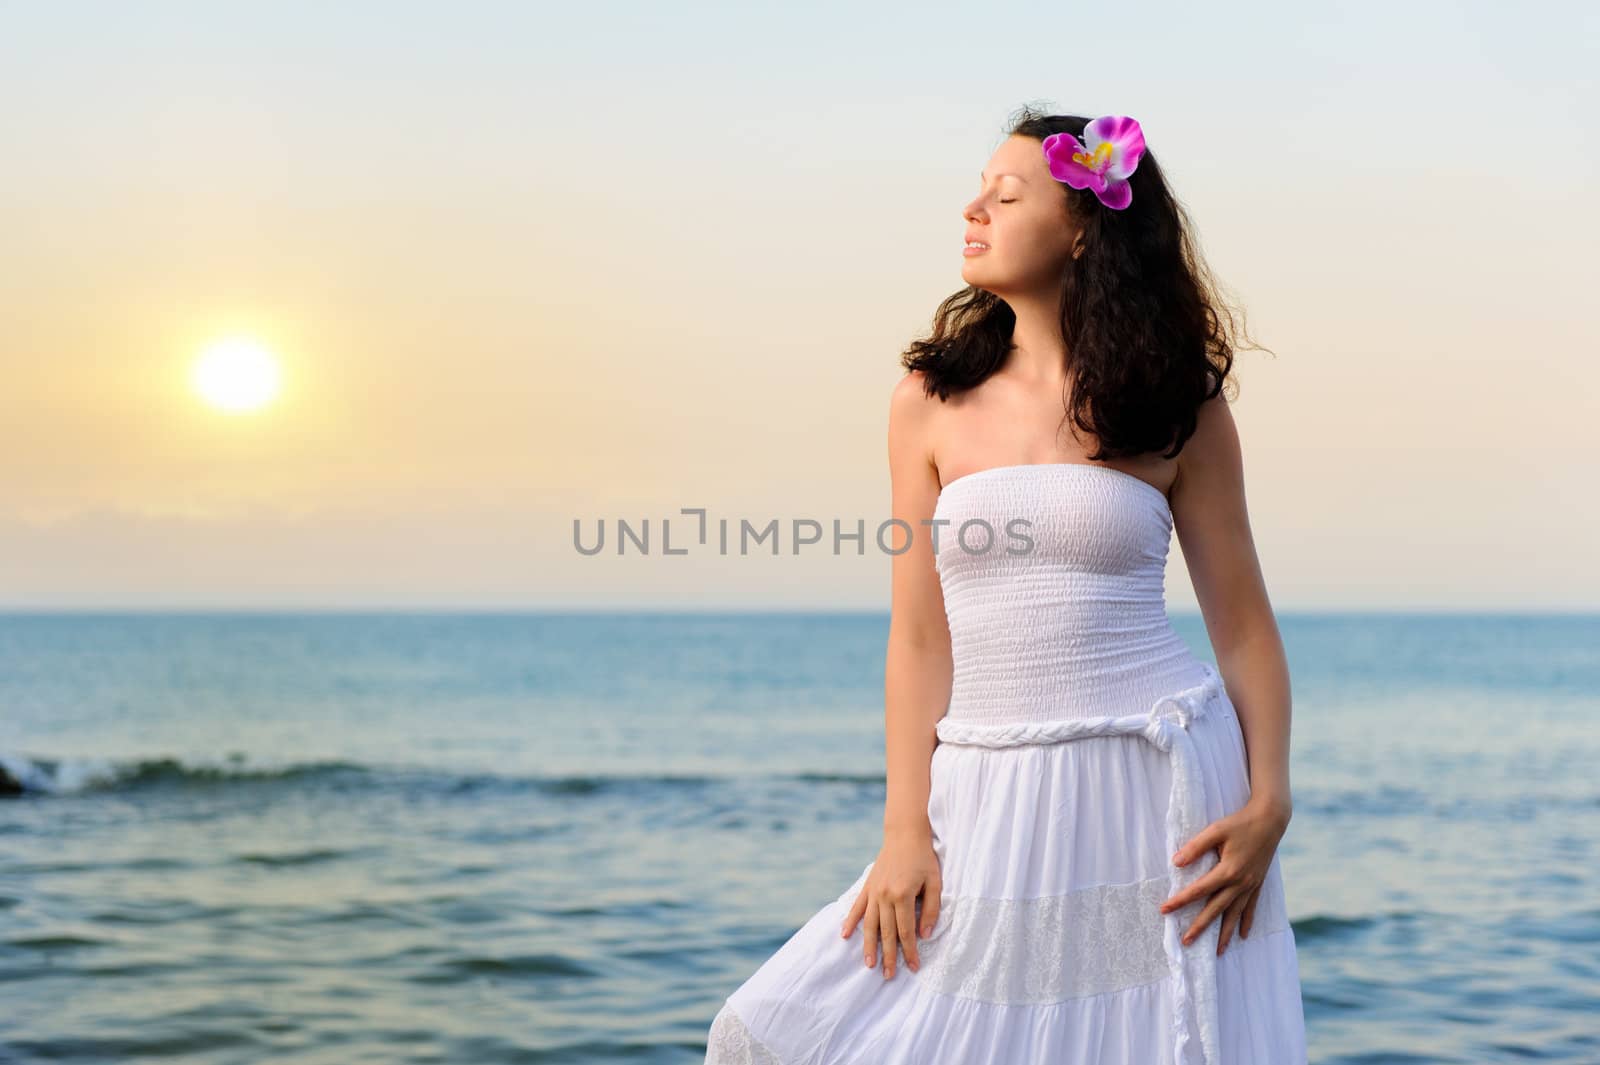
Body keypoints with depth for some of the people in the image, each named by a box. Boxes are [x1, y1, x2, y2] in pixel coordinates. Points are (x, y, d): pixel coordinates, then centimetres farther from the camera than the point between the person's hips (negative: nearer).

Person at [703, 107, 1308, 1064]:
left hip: (1160, 784, -2)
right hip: (991, 797, 2)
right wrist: (905, 830, -2)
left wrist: (1268, 806, -9)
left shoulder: (1180, 405, 1)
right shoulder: (933, 401, 6)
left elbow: (1243, 626, 3)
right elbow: (920, 636, 4)